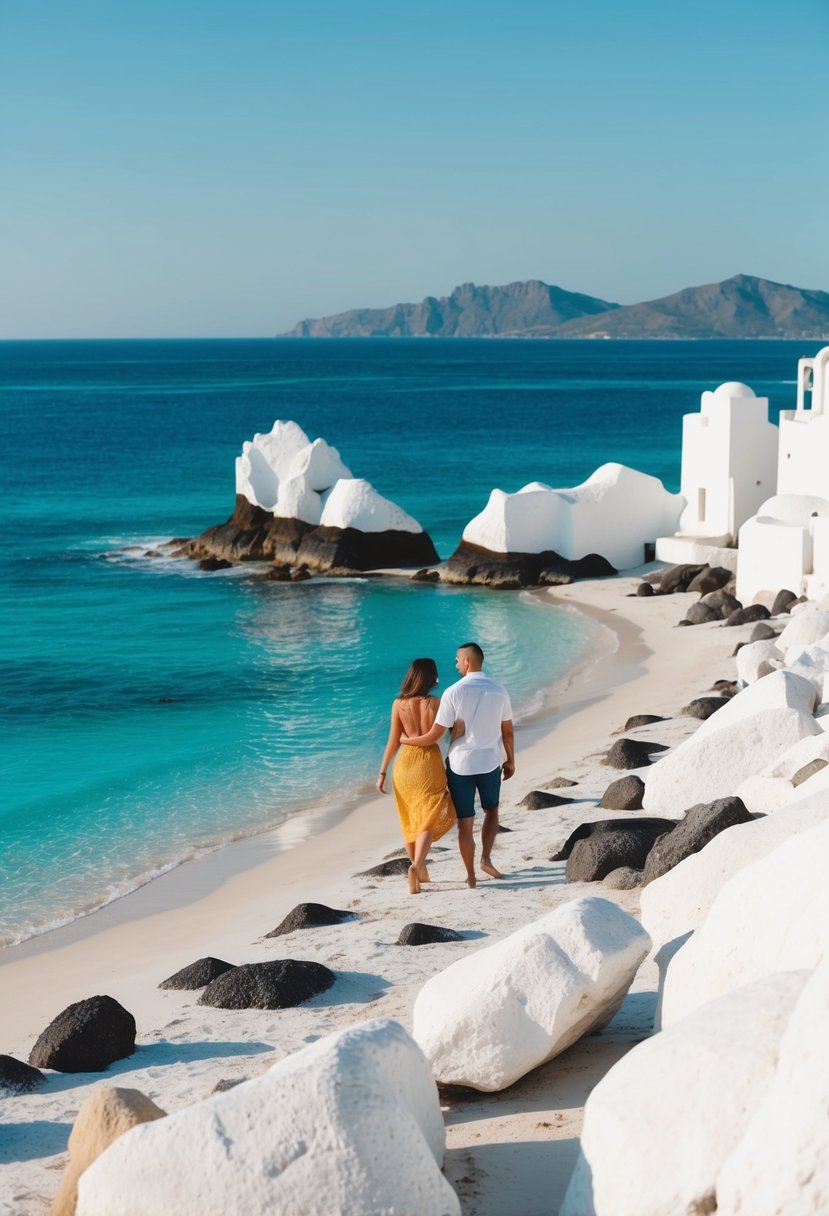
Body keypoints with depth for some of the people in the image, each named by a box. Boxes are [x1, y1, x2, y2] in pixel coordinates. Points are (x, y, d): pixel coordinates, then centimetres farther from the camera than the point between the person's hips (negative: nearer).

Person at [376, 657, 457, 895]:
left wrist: (382, 773, 4)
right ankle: (416, 866, -22)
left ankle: (421, 871, 27)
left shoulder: (398, 704, -3)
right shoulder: (435, 703, -9)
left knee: (410, 820, 17)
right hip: (429, 763, -2)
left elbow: (393, 741, -2)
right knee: (428, 821, 0)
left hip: (405, 763, 3)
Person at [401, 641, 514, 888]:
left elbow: (435, 735, -13)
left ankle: (471, 876, 11)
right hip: (490, 763, 2)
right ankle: (486, 858, 8)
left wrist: (406, 740, 2)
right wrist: (510, 760, 18)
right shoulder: (499, 691, -3)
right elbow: (508, 731, 4)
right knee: (491, 810, 25)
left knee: (465, 821, 7)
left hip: (460, 764, -2)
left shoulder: (453, 692, -14)